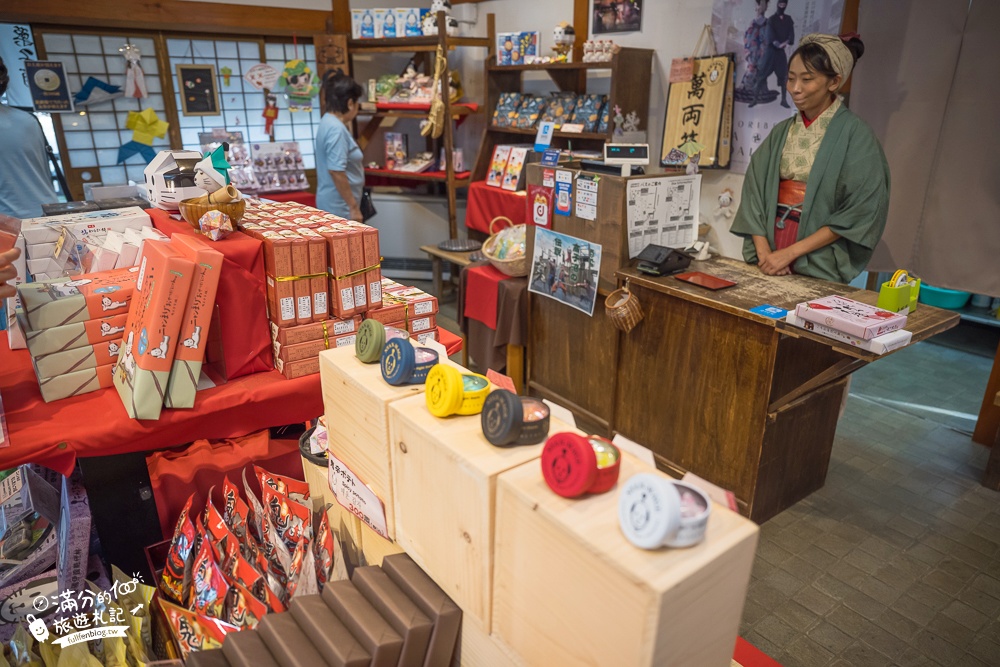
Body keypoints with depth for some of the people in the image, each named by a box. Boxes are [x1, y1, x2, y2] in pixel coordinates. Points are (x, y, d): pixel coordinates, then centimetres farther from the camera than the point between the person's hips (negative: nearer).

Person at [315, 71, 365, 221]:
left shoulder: (329, 122, 13)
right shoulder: (336, 129, -18)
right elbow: (336, 171, -26)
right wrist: (354, 206, -22)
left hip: (336, 203, 10)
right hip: (339, 205, -10)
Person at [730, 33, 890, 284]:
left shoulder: (855, 134, -6)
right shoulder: (781, 132, 8)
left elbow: (858, 213, -12)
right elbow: (754, 192, 2)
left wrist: (790, 252, -16)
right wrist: (764, 252, -11)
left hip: (820, 268, -4)